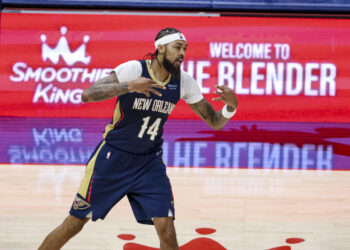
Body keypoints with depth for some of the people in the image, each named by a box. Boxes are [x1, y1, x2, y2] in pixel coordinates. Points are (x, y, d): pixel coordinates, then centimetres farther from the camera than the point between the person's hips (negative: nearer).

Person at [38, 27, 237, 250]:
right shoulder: (134, 69, -19)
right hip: (114, 156, -3)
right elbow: (87, 95, -29)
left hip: (149, 163, 3)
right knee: (74, 223, 2)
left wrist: (230, 107, -21)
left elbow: (215, 122, 1)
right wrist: (130, 86, -41)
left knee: (167, 230, -10)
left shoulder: (184, 83, -5)